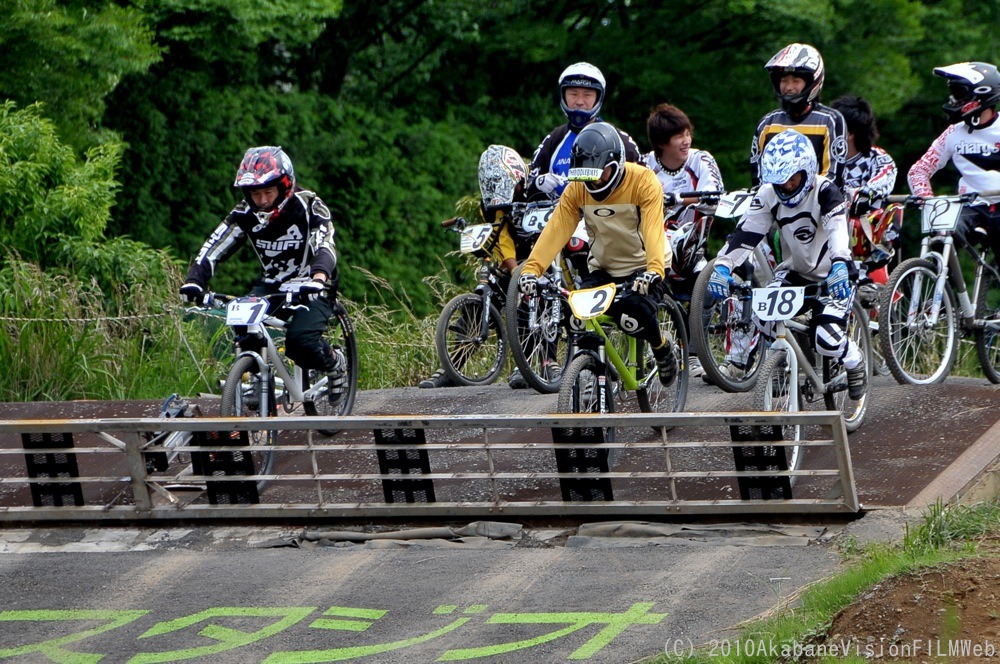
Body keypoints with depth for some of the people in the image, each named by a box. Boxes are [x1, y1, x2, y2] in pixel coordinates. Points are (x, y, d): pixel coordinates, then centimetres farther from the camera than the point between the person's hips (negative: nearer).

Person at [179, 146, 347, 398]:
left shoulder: (309, 207, -20)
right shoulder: (245, 214, -10)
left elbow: (325, 247, -35)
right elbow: (212, 249, -17)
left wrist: (318, 279, -56)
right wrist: (193, 281, -36)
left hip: (310, 289, -4)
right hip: (271, 285, 4)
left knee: (301, 342, -27)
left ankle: (334, 362, 5)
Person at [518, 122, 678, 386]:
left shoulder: (643, 182, -20)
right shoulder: (577, 189, -8)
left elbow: (653, 231, -33)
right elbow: (556, 230, -17)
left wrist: (653, 271, -51)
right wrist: (531, 268, -33)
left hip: (641, 267, -4)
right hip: (603, 268, 4)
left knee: (634, 317, -30)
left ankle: (663, 348, 3)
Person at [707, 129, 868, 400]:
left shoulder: (824, 191, -22)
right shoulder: (768, 195, -9)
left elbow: (838, 228, -39)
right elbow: (745, 232, -17)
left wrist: (841, 266, -59)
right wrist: (722, 266, -35)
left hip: (831, 277, -4)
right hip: (794, 272, 4)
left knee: (827, 340, -22)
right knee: (764, 318, -24)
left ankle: (854, 361, 14)